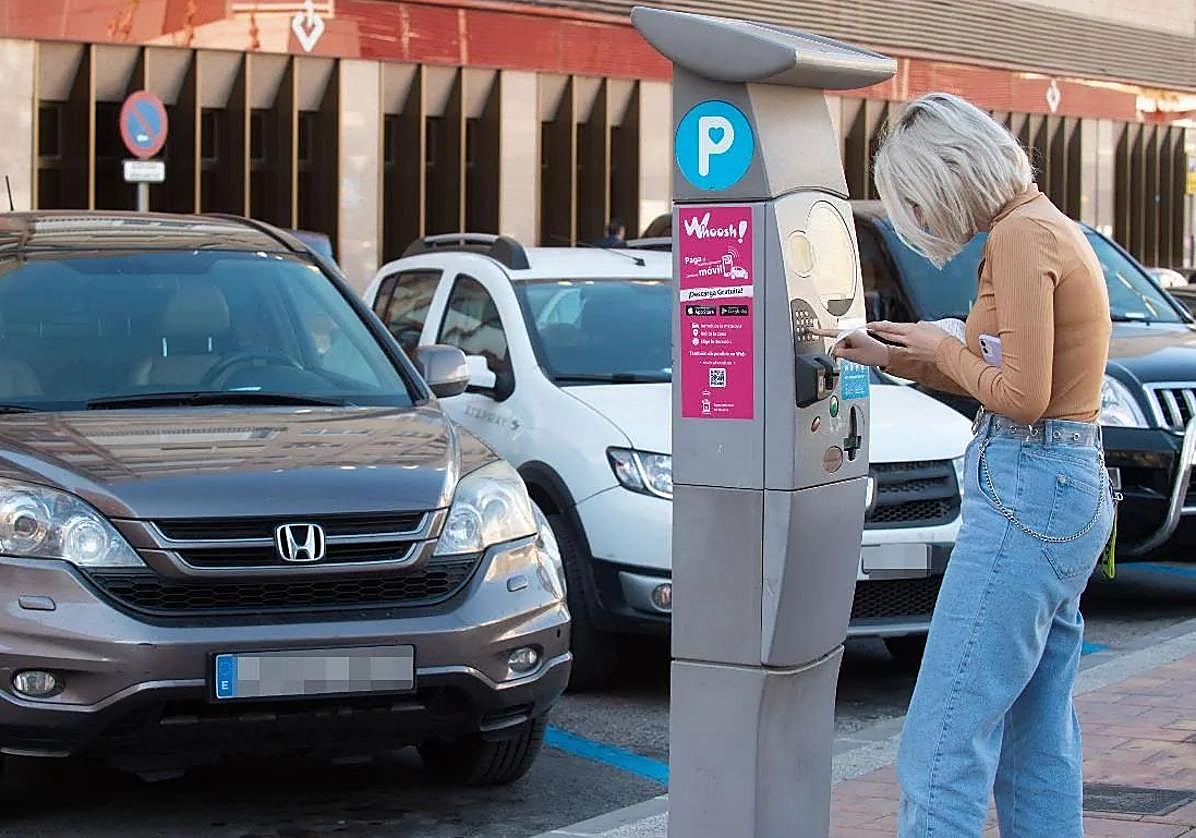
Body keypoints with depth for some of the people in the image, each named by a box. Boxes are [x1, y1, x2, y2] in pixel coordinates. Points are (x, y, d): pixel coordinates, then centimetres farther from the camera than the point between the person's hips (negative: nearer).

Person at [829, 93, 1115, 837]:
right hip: (1074, 491, 10)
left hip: (1026, 492, -10)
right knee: (1038, 735, 13)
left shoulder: (1021, 236, -14)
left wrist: (942, 347, -4)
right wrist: (897, 357, 16)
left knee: (945, 743, -10)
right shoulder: (1051, 227, 16)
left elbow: (1022, 395, -20)